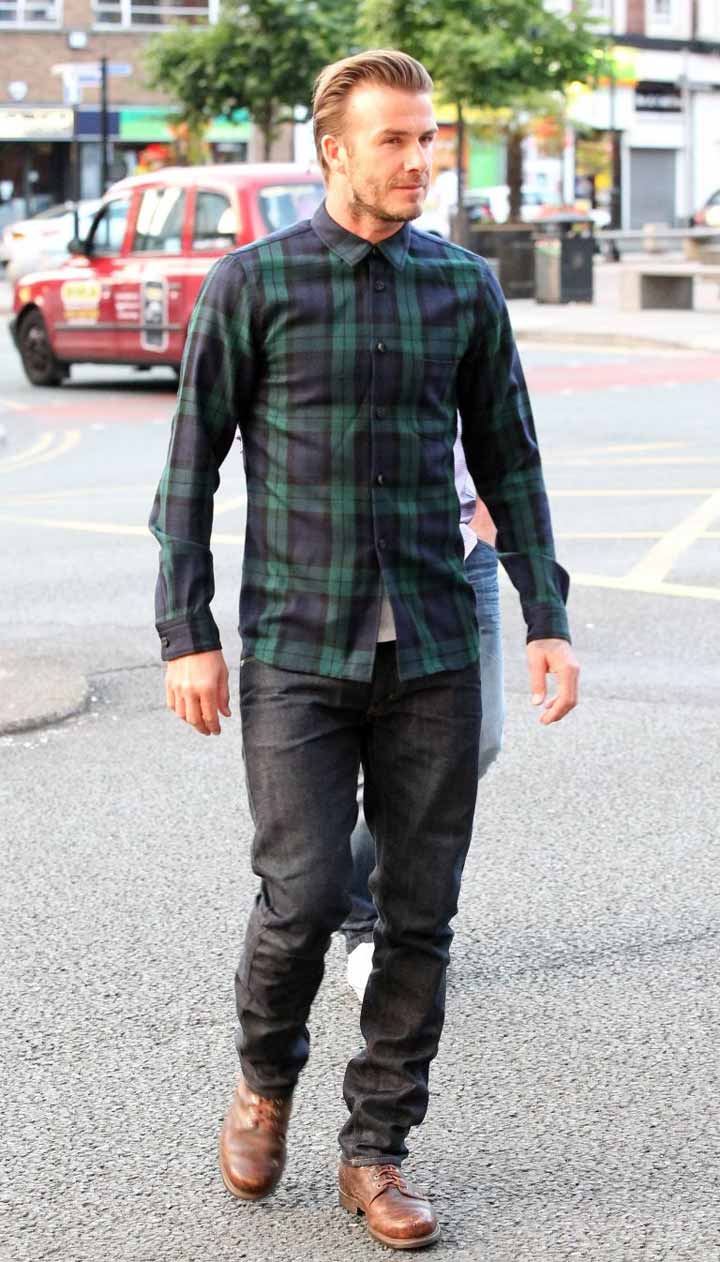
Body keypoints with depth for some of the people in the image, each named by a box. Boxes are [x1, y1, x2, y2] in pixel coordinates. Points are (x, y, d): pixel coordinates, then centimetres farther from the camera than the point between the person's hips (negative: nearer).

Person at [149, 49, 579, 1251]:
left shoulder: (464, 285, 7)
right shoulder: (252, 284, -1)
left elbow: (507, 463, 13)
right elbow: (191, 470, 1)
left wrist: (547, 619, 6)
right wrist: (187, 636, -5)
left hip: (433, 655, 3)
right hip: (296, 654, -3)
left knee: (419, 914, 3)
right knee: (303, 898, -8)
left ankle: (375, 1152, 18)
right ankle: (264, 1079, 23)